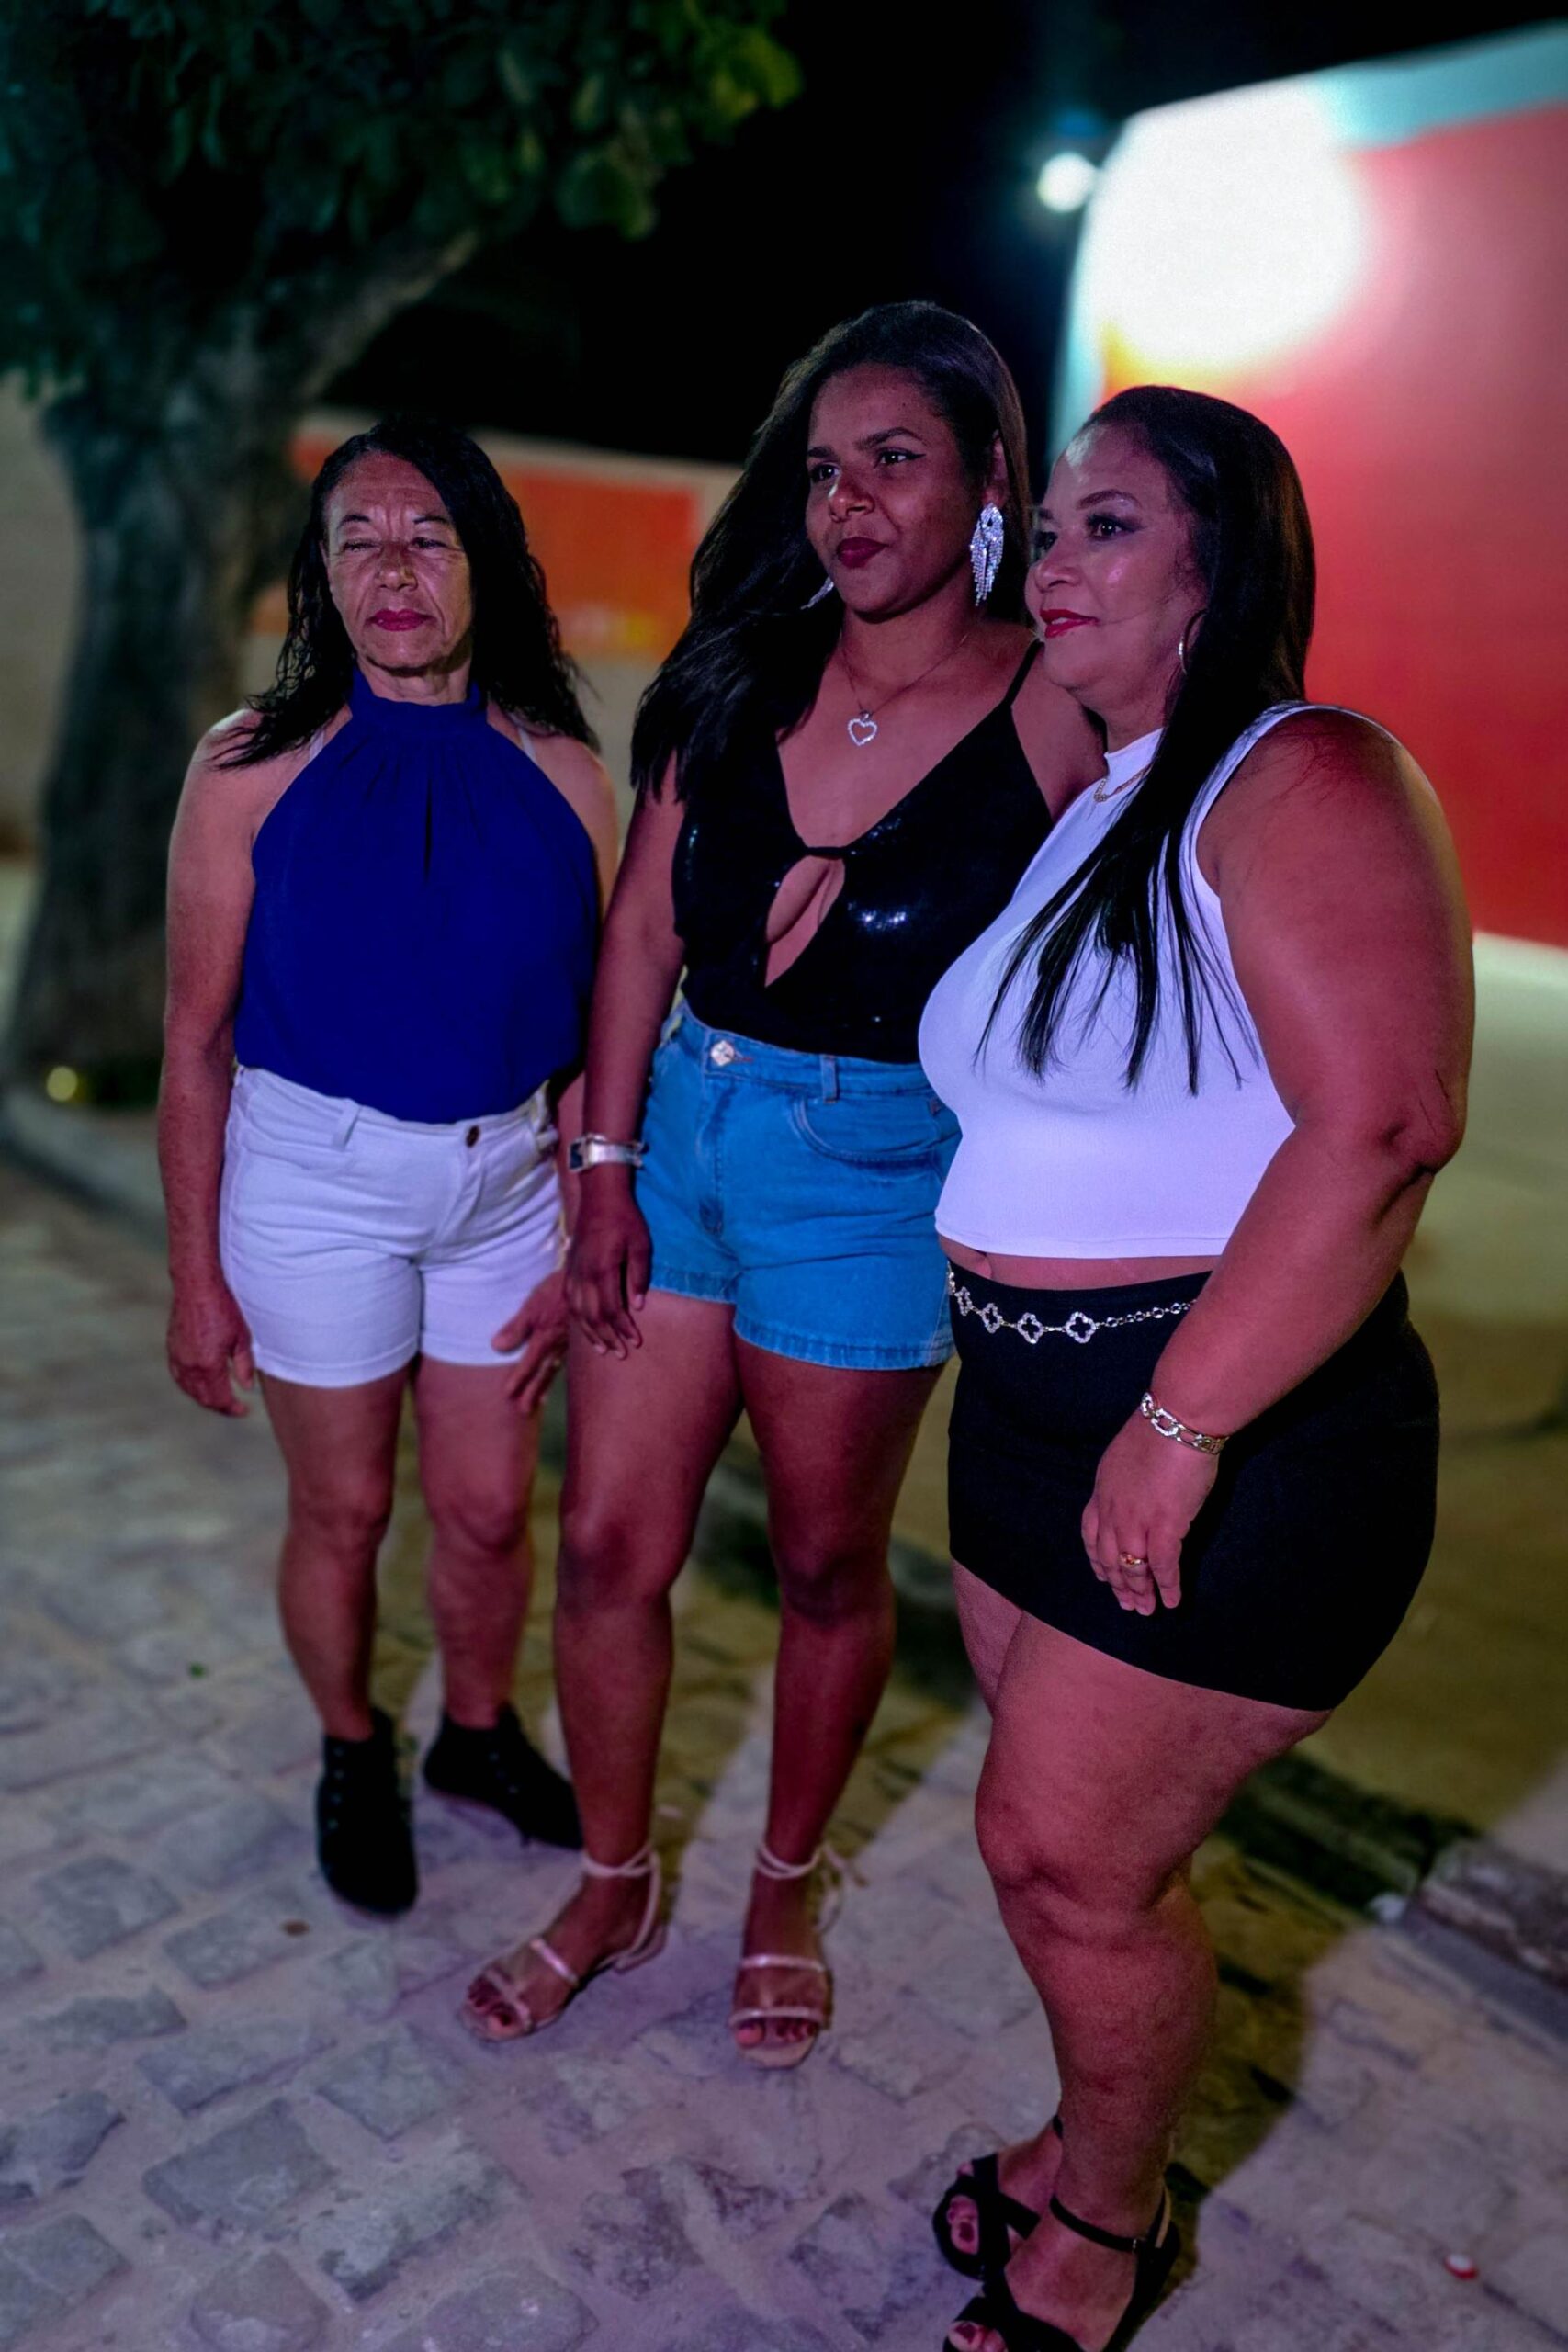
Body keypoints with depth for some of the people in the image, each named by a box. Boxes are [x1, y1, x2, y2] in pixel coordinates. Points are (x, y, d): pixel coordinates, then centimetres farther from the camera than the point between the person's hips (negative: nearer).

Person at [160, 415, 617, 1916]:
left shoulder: (562, 775, -4)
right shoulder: (254, 769, -9)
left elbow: (588, 1034, 0)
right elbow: (197, 1042, -6)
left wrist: (583, 1245, 0)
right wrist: (195, 1273, -4)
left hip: (507, 1175, 2)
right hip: (315, 1176, -2)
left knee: (490, 1507, 13)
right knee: (343, 1507, 13)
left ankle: (478, 1732, 42)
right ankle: (352, 1755, 41)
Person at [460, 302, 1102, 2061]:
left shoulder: (1058, 712, -9)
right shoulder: (741, 675, 2)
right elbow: (643, 928, 3)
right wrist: (608, 1165, 0)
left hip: (873, 1172, -3)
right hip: (678, 1127, 4)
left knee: (828, 1564, 13)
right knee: (609, 1546, 8)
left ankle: (785, 1894, 40)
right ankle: (613, 1889, 34)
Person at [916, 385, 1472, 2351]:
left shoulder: (1302, 783, -14)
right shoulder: (1085, 808, 15)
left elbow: (1383, 1122, -25)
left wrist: (1184, 1422, -25)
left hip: (1231, 1439, -8)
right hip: (1034, 1405, 8)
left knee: (1066, 1852, 4)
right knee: (1069, 1835, 18)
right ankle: (1102, 2139, 43)